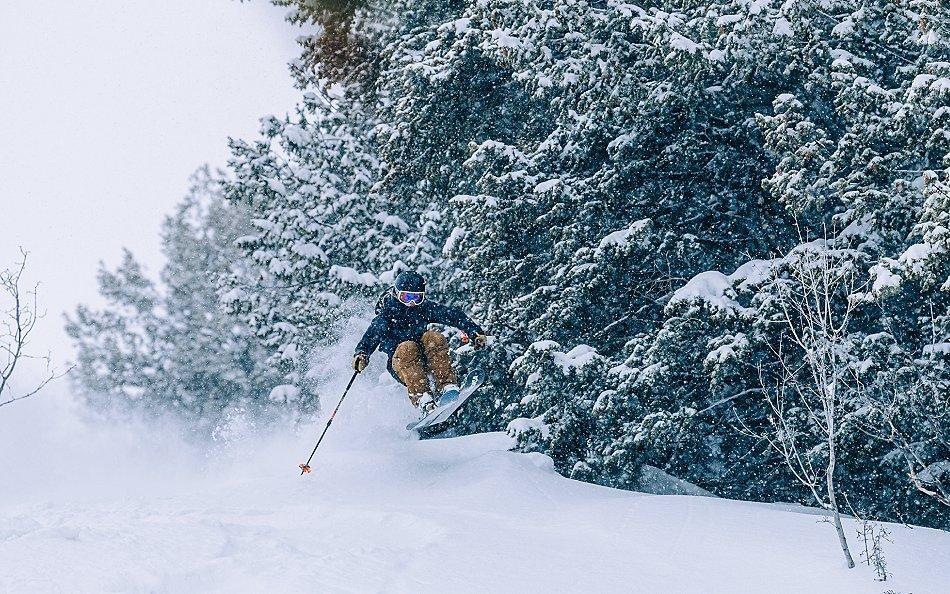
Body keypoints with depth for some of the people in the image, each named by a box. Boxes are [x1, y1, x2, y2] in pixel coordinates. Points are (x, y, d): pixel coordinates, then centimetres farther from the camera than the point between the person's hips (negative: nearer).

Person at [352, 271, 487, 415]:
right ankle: (422, 398, -46)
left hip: (424, 359, 3)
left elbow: (453, 315, -3)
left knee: (434, 338, -25)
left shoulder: (424, 308, 4)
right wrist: (361, 353, -37)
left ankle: (447, 387, -36)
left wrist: (475, 332, -15)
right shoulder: (387, 314, -3)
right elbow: (372, 335, -17)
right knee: (407, 349, -35)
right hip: (401, 365, -3)